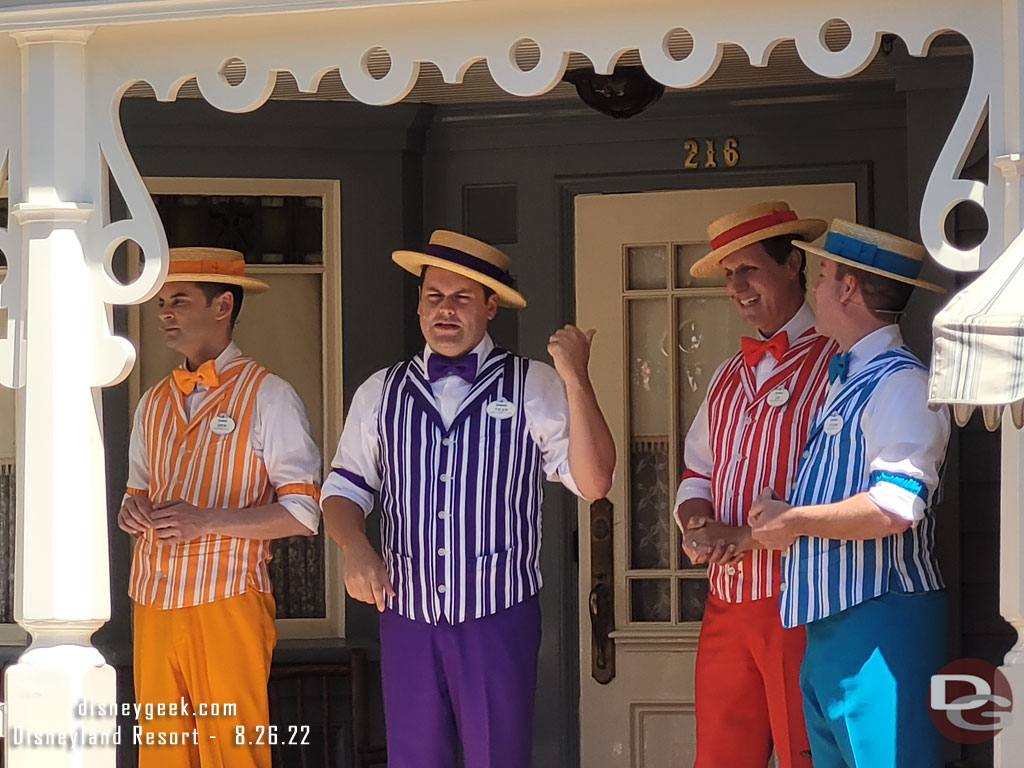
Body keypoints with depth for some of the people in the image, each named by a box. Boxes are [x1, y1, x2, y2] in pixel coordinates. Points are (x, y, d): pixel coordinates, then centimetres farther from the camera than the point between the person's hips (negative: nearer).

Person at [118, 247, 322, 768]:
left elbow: (303, 512, -8)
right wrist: (132, 510, 4)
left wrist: (206, 520, -17)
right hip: (154, 607, 6)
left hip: (227, 605, -6)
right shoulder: (154, 403, 18)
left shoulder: (267, 397, -2)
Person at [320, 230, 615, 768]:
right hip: (406, 617, 3)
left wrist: (576, 381, -19)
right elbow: (344, 489, 12)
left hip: (500, 619, -3)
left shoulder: (532, 388, -2)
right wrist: (354, 545, -9)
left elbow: (592, 482, -9)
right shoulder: (380, 393, 9)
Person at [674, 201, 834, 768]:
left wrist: (749, 536, -18)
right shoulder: (730, 377, 20)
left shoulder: (836, 362, -8)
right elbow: (698, 471, 25)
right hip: (725, 607, 7)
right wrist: (695, 519, 2)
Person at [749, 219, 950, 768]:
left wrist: (793, 521, -12)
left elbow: (894, 507, -23)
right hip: (829, 623, 10)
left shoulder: (900, 383, -12)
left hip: (878, 621, -10)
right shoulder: (845, 382, 19)